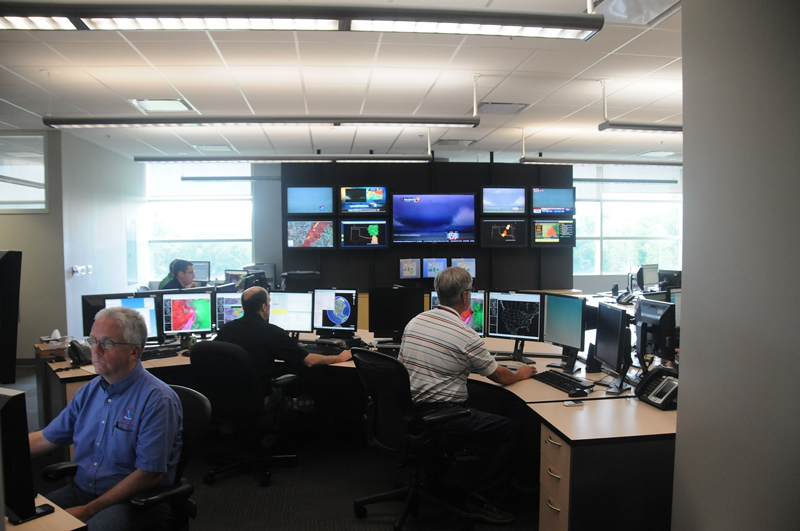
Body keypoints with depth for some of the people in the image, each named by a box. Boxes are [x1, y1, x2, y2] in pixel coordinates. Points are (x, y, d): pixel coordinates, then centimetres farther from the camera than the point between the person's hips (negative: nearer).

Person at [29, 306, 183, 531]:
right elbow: (45, 439, 13)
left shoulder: (157, 400, -18)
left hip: (135, 501, -7)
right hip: (81, 489, 7)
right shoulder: (89, 390, 8)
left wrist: (89, 510, -17)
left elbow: (150, 474, -19)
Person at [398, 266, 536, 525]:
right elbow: (499, 376, -4)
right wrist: (520, 374, 19)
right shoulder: (466, 336, -16)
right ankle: (480, 501, 9)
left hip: (409, 412, 8)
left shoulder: (413, 323, 4)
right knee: (510, 429, 6)